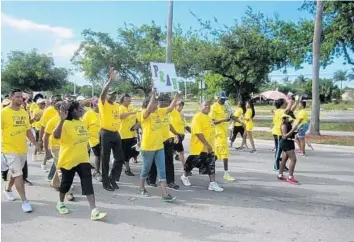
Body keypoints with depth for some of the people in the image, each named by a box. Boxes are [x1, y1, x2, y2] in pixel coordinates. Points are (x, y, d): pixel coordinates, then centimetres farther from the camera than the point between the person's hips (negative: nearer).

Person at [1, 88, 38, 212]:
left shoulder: (25, 113, 6)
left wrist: (36, 144, 13)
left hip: (22, 149, 6)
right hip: (10, 149, -6)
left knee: (15, 173, 21)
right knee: (18, 174, -9)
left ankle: (7, 189, 48)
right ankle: (25, 201, 0)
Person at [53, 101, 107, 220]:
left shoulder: (81, 123, 8)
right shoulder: (66, 123, -16)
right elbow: (56, 136, -35)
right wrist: (62, 120, -44)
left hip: (83, 159, 5)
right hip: (68, 159, -5)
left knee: (88, 183, -4)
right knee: (66, 182, 12)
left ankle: (94, 211, -7)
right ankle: (60, 203, 41)